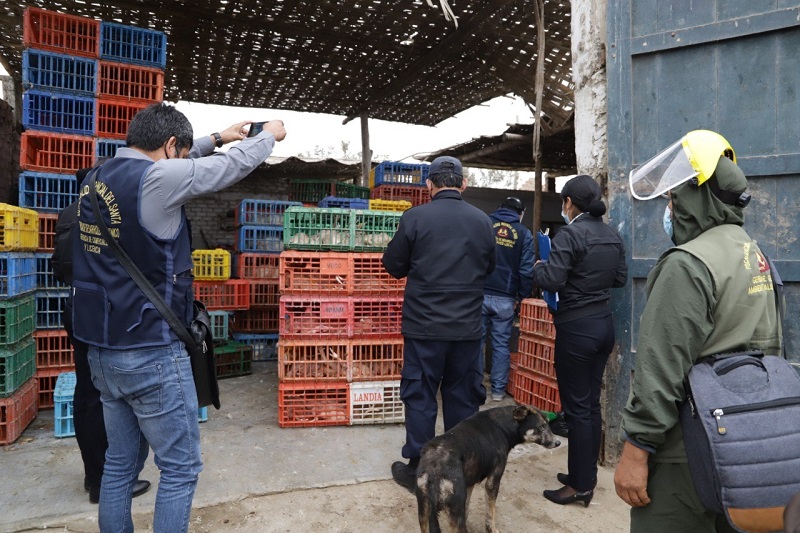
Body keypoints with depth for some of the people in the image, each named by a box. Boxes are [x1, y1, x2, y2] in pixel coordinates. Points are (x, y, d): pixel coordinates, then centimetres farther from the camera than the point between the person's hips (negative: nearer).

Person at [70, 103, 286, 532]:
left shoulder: (96, 178, 7)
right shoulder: (157, 178, -17)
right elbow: (233, 166, -5)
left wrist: (217, 137, 31)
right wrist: (269, 135, 14)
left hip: (103, 349, 9)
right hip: (151, 353, -9)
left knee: (120, 463, 19)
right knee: (180, 469, 5)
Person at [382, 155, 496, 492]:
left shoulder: (415, 217, -10)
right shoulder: (482, 221, 0)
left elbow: (393, 266, -1)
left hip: (424, 325, -3)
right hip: (468, 326, 3)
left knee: (420, 396, 9)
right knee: (463, 397, 14)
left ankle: (417, 470, 20)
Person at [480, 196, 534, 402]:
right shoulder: (524, 233, 3)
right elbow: (526, 270, -5)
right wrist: (522, 296, 6)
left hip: (478, 294, 1)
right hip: (505, 298, 0)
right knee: (502, 344, 10)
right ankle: (498, 390, 15)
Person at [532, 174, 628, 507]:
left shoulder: (569, 234, -15)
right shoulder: (612, 235, 9)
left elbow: (552, 281, -21)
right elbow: (620, 277, 17)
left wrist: (538, 267, -2)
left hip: (576, 328, -8)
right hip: (604, 324, 8)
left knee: (577, 407, 1)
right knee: (592, 404, 15)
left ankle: (580, 485, 13)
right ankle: (586, 475, 27)